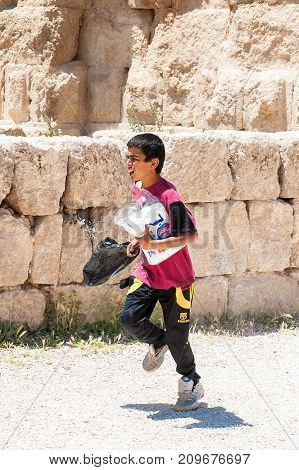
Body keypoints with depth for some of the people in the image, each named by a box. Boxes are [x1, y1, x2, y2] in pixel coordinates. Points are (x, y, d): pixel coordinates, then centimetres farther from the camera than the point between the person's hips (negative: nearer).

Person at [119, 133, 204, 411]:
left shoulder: (168, 196, -25)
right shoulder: (137, 189, 0)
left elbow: (191, 235, -26)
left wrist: (155, 245, -34)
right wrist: (139, 242, 4)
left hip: (176, 278, -6)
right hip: (148, 273, 6)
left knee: (176, 338, 1)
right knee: (129, 318, -11)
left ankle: (191, 384, 25)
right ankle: (157, 343, 21)